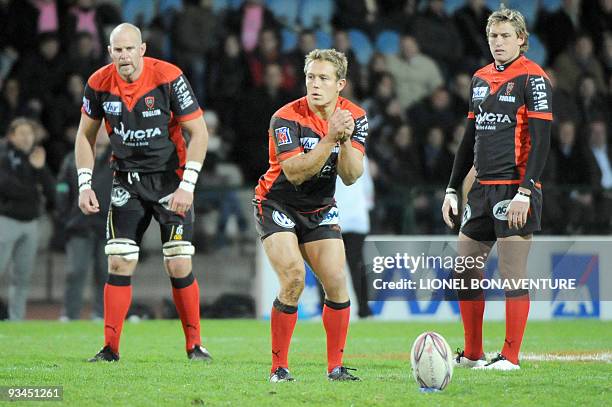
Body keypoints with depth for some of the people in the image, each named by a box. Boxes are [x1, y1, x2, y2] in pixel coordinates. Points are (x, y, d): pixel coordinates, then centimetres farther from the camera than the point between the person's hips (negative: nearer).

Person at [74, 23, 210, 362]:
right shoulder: (99, 84, -7)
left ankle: (194, 344, 6)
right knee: (118, 263, -4)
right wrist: (85, 185, -1)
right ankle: (111, 347, 2)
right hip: (127, 179, 3)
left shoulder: (169, 78, -17)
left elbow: (198, 132, -12)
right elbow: (85, 135, 8)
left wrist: (187, 185, -18)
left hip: (170, 178, -3)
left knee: (179, 266, -7)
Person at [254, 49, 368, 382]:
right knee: (293, 279, -21)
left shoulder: (354, 116, -8)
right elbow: (295, 173, -31)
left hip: (320, 209, 4)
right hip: (277, 205, -4)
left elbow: (350, 176, -14)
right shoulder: (287, 118, -22)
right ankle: (278, 366, -10)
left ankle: (335, 367, 4)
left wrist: (346, 140, -31)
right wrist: (329, 138, -38)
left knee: (336, 283, -8)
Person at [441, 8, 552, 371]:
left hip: (515, 191, -8)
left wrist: (525, 192, -19)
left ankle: (510, 358, 1)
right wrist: (453, 189, 17)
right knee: (464, 270, 8)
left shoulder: (532, 78, -7)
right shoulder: (481, 78, 15)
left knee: (513, 275, -5)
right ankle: (472, 354, 17)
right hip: (483, 189, 8)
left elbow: (541, 140, -12)